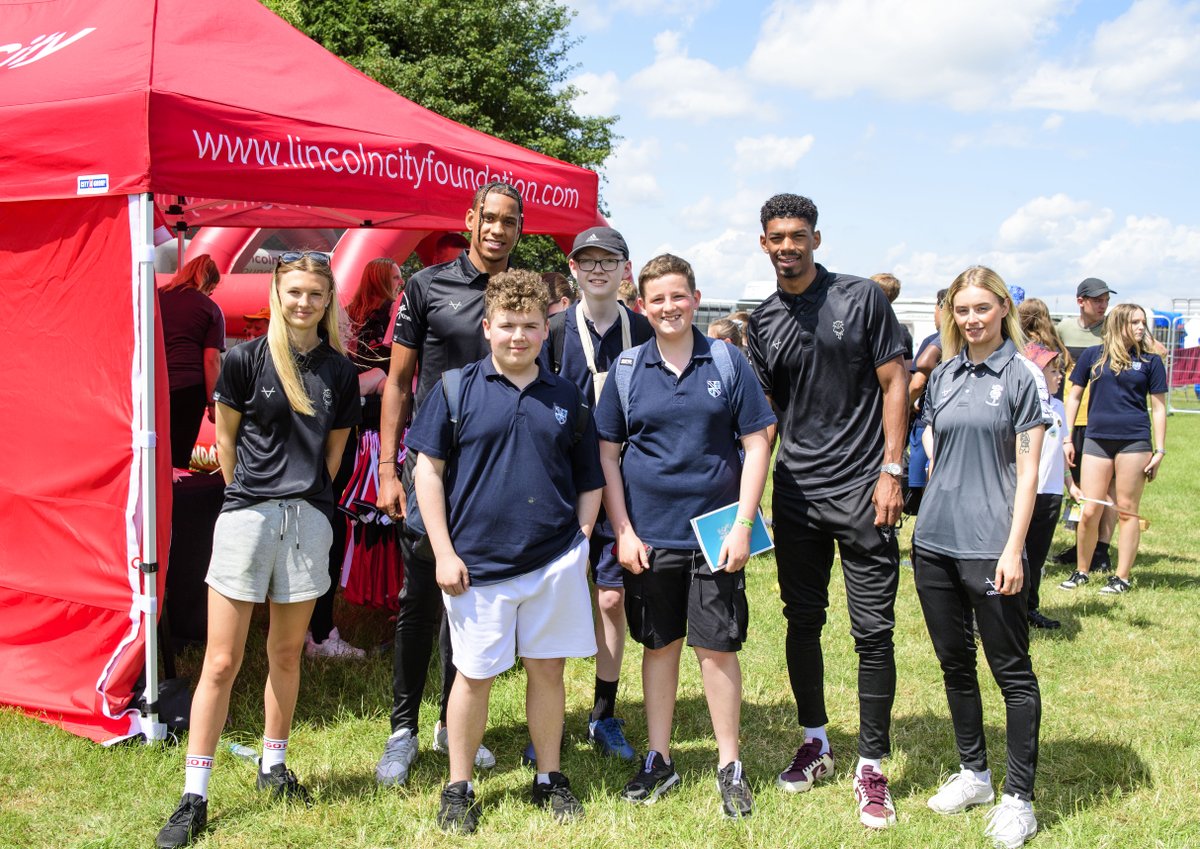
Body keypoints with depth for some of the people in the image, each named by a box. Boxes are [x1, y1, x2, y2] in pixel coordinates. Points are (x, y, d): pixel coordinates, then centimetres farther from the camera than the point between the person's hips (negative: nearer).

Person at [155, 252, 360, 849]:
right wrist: (251, 495, 10)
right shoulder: (247, 359, -3)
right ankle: (194, 798, 6)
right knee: (222, 661, -2)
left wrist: (304, 493, 13)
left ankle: (273, 767, 31)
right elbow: (226, 439, 6)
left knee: (287, 652, 13)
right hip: (247, 515, -3)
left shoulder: (338, 370, 6)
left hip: (309, 519, 3)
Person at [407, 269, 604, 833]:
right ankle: (458, 789, 23)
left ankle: (550, 779, 28)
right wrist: (444, 552, -6)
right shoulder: (456, 388, -1)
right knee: (474, 676, 7)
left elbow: (589, 483, 14)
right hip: (478, 565, -2)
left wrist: (578, 542, 3)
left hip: (555, 563, 2)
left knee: (548, 669, 10)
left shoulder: (567, 398, 7)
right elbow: (428, 471, -1)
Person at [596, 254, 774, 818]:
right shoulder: (627, 369, 2)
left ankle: (729, 765, 18)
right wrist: (623, 532, -2)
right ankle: (659, 761, 25)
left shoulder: (727, 361, -1)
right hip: (649, 535, 1)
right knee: (659, 644, 12)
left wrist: (742, 525, -8)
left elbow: (756, 443, -1)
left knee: (718, 647, 3)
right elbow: (606, 454, 5)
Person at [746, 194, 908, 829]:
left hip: (861, 490, -3)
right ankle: (815, 742, 29)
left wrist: (890, 470, -9)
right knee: (802, 621, 11)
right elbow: (762, 411, 13)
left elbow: (894, 383, -2)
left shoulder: (862, 298, -1)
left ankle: (871, 765, 11)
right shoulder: (763, 321, 8)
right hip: (795, 492, 4)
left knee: (873, 630, -1)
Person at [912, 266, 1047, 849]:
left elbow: (1027, 471, -7)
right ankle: (974, 773, 30)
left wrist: (1013, 548, -12)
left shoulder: (1023, 376, -4)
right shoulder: (943, 375, 10)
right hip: (935, 541, 6)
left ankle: (1019, 796, 12)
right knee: (955, 663, 15)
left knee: (1011, 670, 3)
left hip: (990, 547, -5)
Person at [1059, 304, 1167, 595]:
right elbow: (1074, 397, 11)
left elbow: (1159, 407, 6)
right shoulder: (1093, 355, 6)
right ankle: (1081, 572, 18)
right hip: (1096, 440, 1)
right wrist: (1067, 439, 7)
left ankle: (1122, 577, 13)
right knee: (1089, 511, 0)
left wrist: (1159, 450, 1)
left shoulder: (1150, 361, 5)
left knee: (1127, 512, 4)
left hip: (1134, 440, -1)